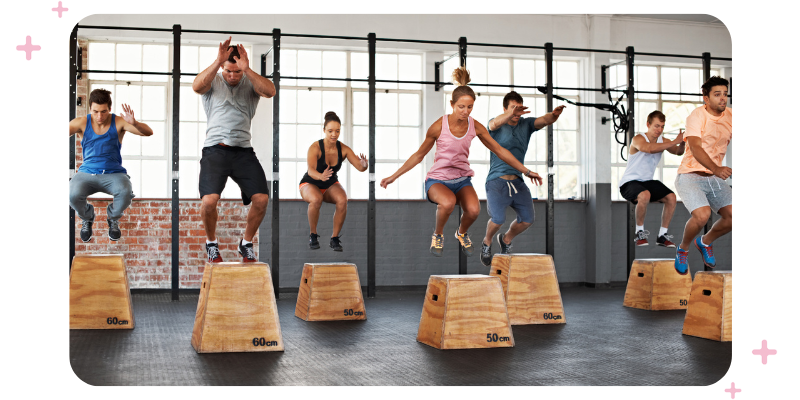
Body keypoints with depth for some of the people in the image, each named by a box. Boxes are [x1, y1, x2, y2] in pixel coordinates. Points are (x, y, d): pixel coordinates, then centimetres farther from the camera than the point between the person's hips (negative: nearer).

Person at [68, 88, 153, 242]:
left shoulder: (118, 122, -5)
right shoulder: (81, 123, -1)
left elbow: (148, 132, -15)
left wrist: (134, 123, -36)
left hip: (114, 173, -1)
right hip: (87, 173, 1)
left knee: (125, 193, -34)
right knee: (73, 195, -31)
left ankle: (113, 218, 5)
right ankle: (87, 218, 9)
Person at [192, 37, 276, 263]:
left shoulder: (251, 83, 12)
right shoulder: (213, 81, 9)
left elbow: (270, 91, -10)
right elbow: (197, 86, -14)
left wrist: (247, 70, -20)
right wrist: (217, 62, -22)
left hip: (243, 151, 2)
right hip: (215, 149, -2)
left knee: (261, 198, -12)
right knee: (209, 200, -20)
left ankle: (246, 243, 13)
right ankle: (211, 242, 9)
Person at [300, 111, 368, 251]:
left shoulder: (343, 149, -13)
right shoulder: (315, 147, -23)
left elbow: (360, 167, -20)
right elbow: (311, 170, -37)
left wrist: (364, 164, -45)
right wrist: (321, 176, -60)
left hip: (331, 185, 3)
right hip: (310, 184, -3)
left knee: (342, 200, -30)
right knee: (316, 199, -37)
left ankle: (335, 238, -13)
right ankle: (313, 235, -14)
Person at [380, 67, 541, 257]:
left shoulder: (475, 127, -5)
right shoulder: (439, 127, -13)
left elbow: (500, 151, 5)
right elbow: (419, 155, 0)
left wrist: (526, 171, 7)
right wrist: (393, 176, 1)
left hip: (462, 180, 3)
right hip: (438, 179, -3)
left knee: (473, 210, -29)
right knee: (448, 201, -38)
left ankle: (462, 233, 9)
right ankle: (437, 234, -5)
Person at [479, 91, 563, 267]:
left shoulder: (526, 124, 8)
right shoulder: (497, 125, -2)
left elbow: (545, 120, -10)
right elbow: (495, 123, -27)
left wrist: (554, 115, -35)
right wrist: (511, 114, -49)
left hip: (518, 181, 4)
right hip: (497, 181, -4)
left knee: (527, 219, -4)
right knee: (498, 219, -18)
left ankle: (506, 239, 27)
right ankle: (487, 242, 15)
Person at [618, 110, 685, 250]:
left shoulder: (662, 141, 4)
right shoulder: (638, 139, -17)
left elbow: (678, 152, -2)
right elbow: (648, 148, -38)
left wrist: (682, 143, -26)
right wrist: (674, 142, -39)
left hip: (647, 181, 7)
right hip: (629, 182, -7)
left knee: (671, 198, -10)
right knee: (644, 195, -36)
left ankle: (662, 235, 3)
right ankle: (639, 233, -16)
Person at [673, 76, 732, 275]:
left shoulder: (730, 116, 4)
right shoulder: (697, 116, -14)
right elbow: (695, 148, -27)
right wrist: (716, 169, -43)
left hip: (715, 177, 6)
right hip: (690, 176, -6)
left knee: (731, 215, -10)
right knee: (702, 214, -27)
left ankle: (705, 242, 21)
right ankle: (683, 249, 2)